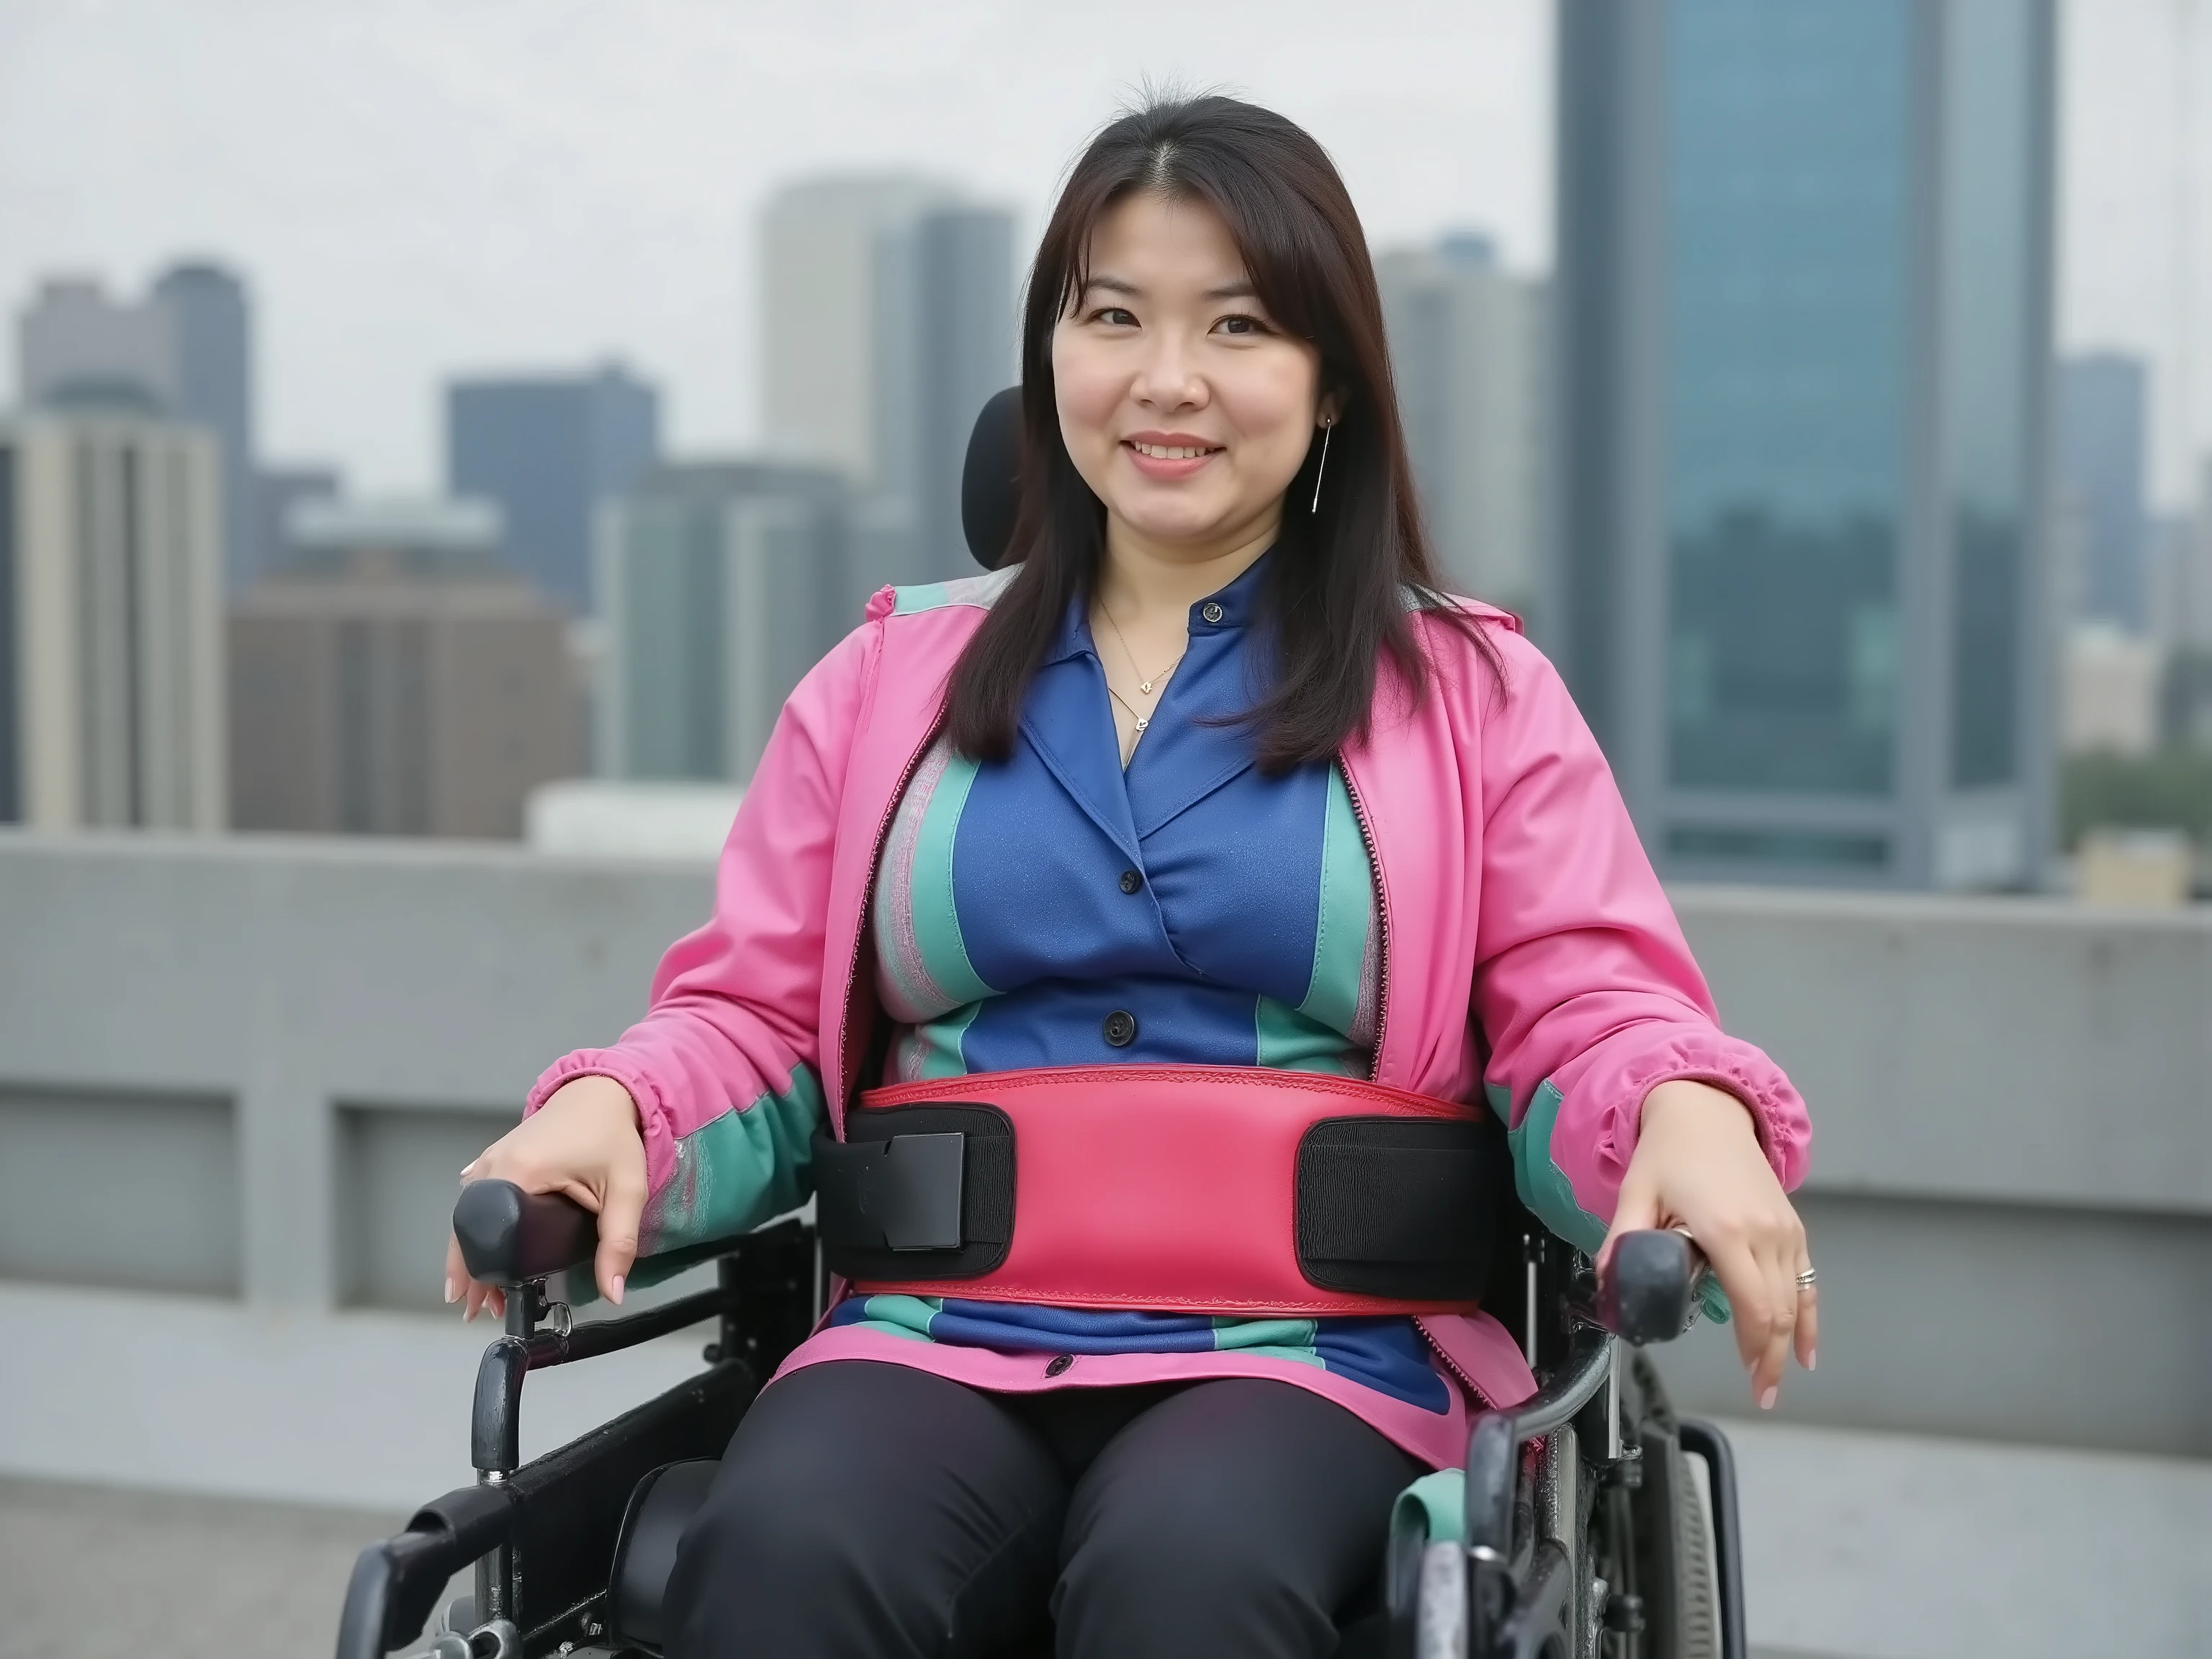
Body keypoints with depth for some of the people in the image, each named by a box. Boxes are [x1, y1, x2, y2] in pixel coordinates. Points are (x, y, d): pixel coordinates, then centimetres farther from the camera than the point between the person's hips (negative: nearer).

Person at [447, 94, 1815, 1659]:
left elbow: (1591, 1016, 6)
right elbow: (753, 1019, 16)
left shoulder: (1471, 693, 14)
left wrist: (1690, 1116, -18)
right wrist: (609, 1114, -6)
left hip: (1306, 1356, -1)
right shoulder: (890, 680, 19)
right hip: (931, 1342, 2)